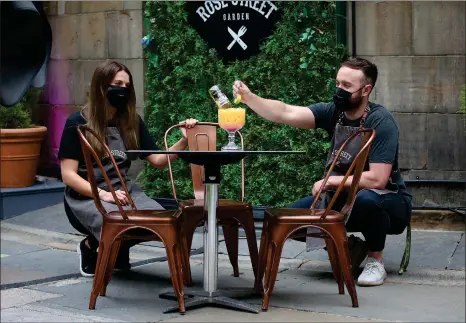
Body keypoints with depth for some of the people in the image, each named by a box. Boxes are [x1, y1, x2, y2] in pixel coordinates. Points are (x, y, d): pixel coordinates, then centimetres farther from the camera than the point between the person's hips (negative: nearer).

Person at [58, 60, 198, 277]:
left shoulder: (132, 122, 8)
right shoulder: (78, 123, -6)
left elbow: (158, 161, 7)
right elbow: (68, 175, -9)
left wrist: (184, 140, -9)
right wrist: (103, 194, -22)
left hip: (123, 190, 5)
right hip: (85, 196, -5)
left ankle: (119, 248, 7)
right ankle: (90, 246, 1)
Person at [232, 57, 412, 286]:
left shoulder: (380, 121, -20)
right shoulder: (332, 112, -4)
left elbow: (377, 180, -27)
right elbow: (285, 114, -16)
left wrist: (332, 181, -19)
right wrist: (249, 98, -30)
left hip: (388, 201, -6)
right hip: (344, 198, 6)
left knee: (366, 198, -40)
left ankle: (375, 260, -11)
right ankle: (349, 247, 12)